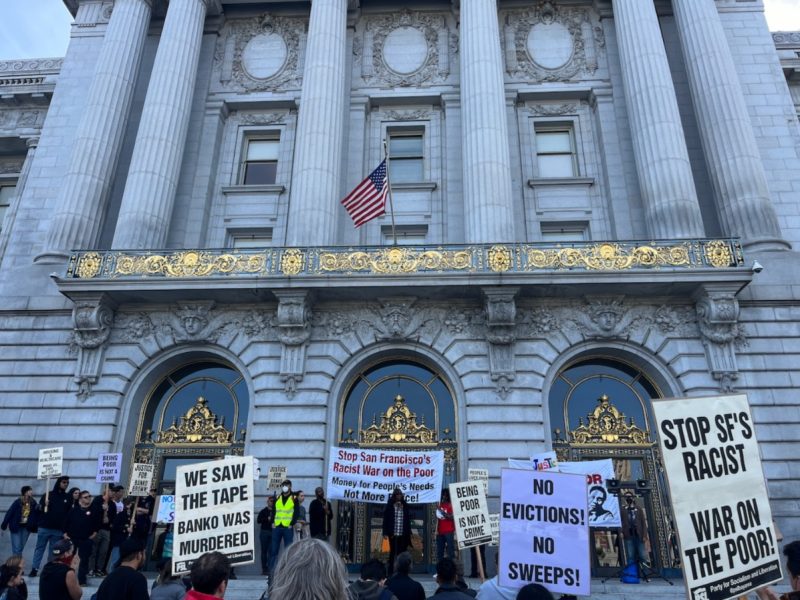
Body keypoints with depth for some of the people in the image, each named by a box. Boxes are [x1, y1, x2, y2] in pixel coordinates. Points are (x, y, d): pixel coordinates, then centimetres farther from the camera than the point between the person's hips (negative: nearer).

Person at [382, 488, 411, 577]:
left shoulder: (405, 506, 8)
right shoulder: (389, 506, -1)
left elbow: (408, 519, 12)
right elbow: (386, 519, -2)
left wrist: (409, 532, 8)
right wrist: (385, 532, -8)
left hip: (403, 534, 3)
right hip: (393, 534, -3)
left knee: (402, 552, 3)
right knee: (393, 552, 3)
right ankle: (390, 571, 12)